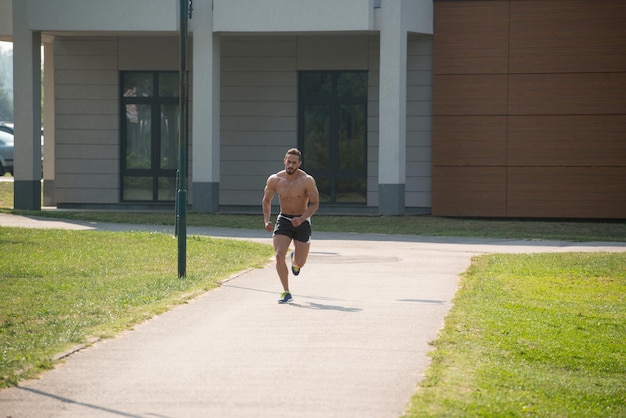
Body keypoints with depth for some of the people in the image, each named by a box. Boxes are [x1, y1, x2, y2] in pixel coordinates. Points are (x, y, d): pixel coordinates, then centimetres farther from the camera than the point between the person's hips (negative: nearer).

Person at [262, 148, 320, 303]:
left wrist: (301, 219, -28)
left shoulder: (307, 181, -16)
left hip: (302, 222, -1)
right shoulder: (274, 180, -6)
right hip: (283, 221, 2)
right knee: (279, 256, -18)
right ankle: (286, 293, -5)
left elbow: (315, 204, -13)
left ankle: (295, 259, 42)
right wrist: (266, 221, -4)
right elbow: (266, 200, 9)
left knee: (300, 263, 1)